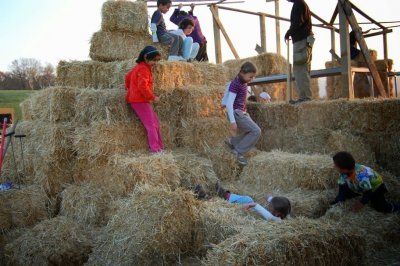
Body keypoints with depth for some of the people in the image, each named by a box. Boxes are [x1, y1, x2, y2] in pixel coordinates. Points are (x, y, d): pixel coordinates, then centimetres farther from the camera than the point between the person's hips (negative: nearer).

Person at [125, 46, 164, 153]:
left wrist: (128, 87, 34)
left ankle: (159, 145, 16)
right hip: (140, 101, -10)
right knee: (151, 124, -9)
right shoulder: (144, 69, -16)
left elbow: (128, 77, 25)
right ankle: (154, 147, -8)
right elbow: (142, 86, -27)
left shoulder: (139, 67, 16)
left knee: (155, 123, 12)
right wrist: (152, 97, -19)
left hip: (136, 99, 10)